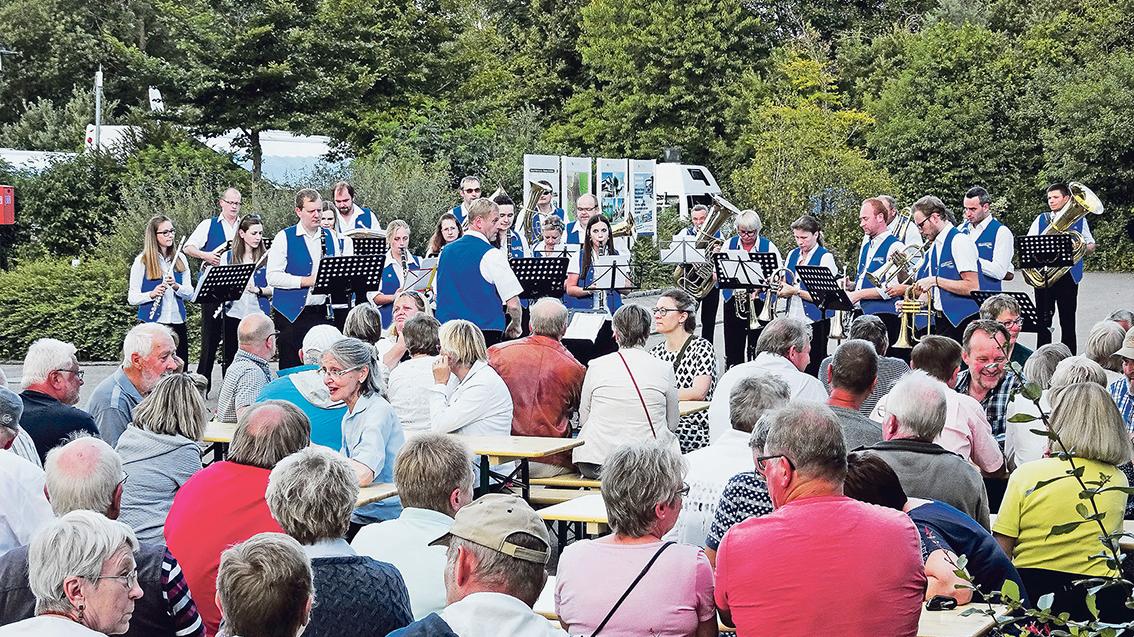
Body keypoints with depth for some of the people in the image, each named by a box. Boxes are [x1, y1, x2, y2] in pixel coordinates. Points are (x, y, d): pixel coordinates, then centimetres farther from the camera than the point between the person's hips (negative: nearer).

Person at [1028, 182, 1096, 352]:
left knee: (1068, 320, 1)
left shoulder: (1079, 220, 10)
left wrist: (1085, 247, -10)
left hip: (1068, 277, -1)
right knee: (1043, 319, 3)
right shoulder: (1041, 219, 11)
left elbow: (1091, 246, 12)